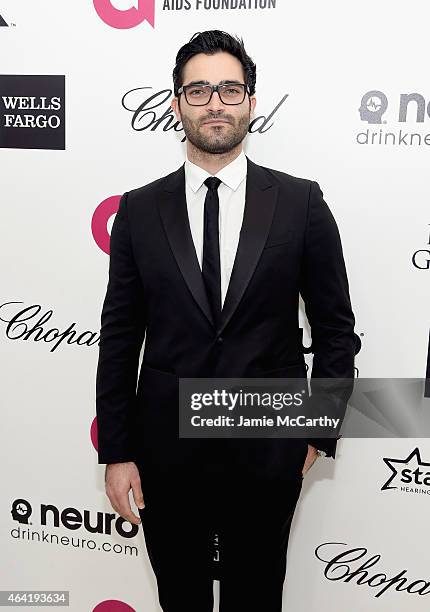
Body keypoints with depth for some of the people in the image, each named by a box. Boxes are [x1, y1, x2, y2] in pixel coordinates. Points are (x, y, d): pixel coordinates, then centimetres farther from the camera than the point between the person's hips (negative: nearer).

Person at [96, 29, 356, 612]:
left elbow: (335, 326, 1)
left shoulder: (301, 202, -4)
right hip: (167, 454, 1)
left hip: (268, 455, 0)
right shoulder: (139, 209, -2)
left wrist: (321, 430, 1)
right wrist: (116, 452, -1)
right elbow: (119, 338, -1)